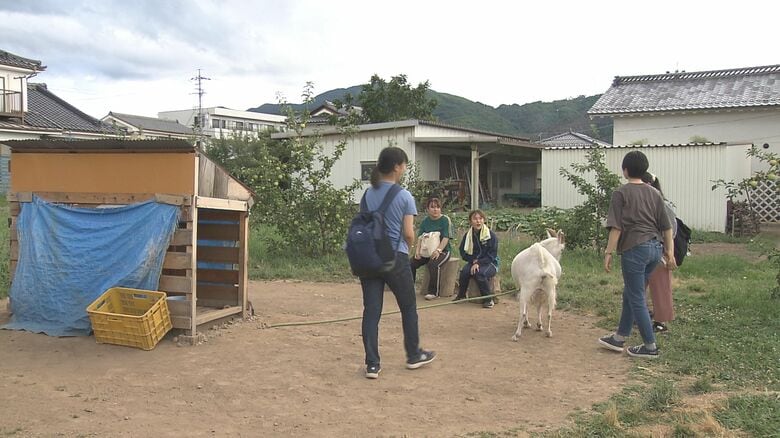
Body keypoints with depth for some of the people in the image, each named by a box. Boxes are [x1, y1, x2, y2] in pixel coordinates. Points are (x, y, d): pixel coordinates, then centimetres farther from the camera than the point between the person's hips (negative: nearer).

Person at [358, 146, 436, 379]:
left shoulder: (368, 194, 5)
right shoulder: (404, 196, -10)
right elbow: (409, 234, -10)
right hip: (395, 259, -4)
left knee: (371, 311, 4)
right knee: (408, 307, 15)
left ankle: (372, 364, 4)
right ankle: (414, 355, 29)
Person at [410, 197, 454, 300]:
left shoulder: (445, 220, -3)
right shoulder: (425, 221, 12)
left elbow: (446, 238, -12)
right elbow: (420, 237, 7)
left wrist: (438, 250, -26)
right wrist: (417, 250, -11)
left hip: (442, 251, -5)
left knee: (434, 264, -34)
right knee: (411, 263, -16)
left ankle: (434, 292, -23)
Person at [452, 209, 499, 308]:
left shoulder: (491, 235, -10)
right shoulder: (468, 235, 3)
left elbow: (492, 255, -11)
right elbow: (463, 252, 7)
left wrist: (479, 263, -21)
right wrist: (473, 260, -11)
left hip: (490, 263, -3)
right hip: (473, 261, 4)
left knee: (480, 273, -34)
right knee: (464, 271, -27)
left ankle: (488, 299, -19)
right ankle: (461, 295, -5)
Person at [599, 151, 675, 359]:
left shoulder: (621, 193, -6)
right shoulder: (654, 193, 12)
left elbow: (616, 227, -11)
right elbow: (666, 226, 13)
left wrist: (608, 252, -8)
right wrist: (669, 251, 18)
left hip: (634, 248, -7)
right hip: (655, 248, 7)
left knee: (637, 299, 3)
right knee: (630, 294, 19)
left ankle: (650, 347, 8)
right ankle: (619, 338, 28)